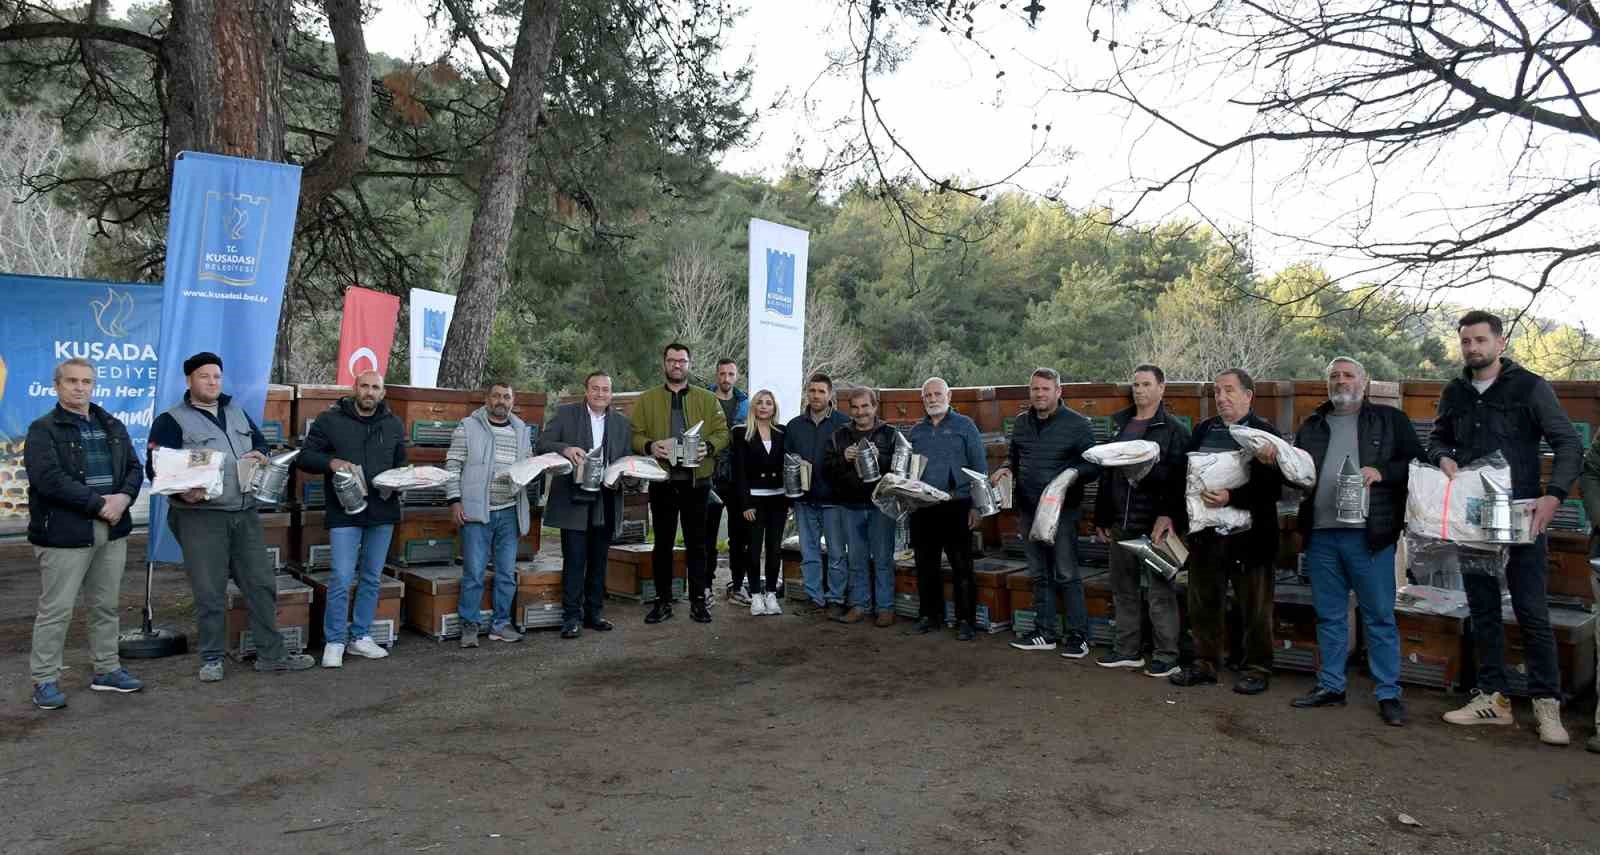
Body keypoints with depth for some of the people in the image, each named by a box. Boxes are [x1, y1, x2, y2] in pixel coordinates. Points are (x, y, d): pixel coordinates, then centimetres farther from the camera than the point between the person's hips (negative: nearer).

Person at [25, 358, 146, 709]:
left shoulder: (113, 426, 15)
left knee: (106, 606, 14)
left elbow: (134, 468, 11)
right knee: (56, 610, -1)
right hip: (64, 532, -6)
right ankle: (45, 680, 9)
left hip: (112, 531, 6)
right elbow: (49, 478, -16)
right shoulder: (43, 429, -4)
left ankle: (107, 670, 24)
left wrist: (123, 497, -9)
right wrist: (98, 504, -18)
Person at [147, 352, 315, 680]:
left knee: (261, 585, 6)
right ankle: (212, 659, 16)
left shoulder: (237, 413, 17)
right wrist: (181, 492, -24)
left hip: (245, 513, 5)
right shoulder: (172, 420, -1)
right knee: (210, 592, 1)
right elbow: (156, 468, -7)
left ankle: (271, 654, 15)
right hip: (200, 516, -5)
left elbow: (260, 441, 26)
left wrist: (259, 454, 1)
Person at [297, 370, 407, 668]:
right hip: (345, 512, -4)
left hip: (382, 512, 4)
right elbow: (304, 457, 0)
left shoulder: (394, 425, 10)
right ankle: (334, 642, 8)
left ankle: (361, 637, 23)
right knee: (342, 579, -6)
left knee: (372, 578, 11)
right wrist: (331, 461, -19)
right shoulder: (330, 420, -1)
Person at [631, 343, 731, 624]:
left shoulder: (707, 400, 8)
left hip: (696, 481, 0)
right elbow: (635, 435, 2)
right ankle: (663, 601, 17)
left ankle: (698, 601, 14)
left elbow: (722, 433, 4)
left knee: (696, 544, 5)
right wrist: (649, 446, -18)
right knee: (662, 544, 8)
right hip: (662, 482, 0)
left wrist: (709, 447, -16)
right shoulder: (646, 400, 7)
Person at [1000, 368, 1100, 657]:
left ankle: (1078, 636, 7)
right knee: (1039, 575, 13)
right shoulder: (1021, 422, 10)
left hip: (1061, 511, -6)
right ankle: (1045, 633, 23)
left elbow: (1094, 463, -6)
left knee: (1066, 575, -2)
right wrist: (1006, 468, 3)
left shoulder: (1076, 424, -7)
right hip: (1028, 511, 6)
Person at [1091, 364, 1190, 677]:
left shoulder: (1174, 430, -4)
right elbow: (1106, 473, 17)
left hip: (1154, 523, -6)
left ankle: (1166, 656, 8)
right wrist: (1101, 517, 15)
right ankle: (1127, 650, 24)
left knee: (1160, 592, -2)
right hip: (1120, 523, 7)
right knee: (1123, 589, 13)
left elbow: (1177, 477, -13)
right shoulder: (1119, 423, 15)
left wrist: (1145, 470, -28)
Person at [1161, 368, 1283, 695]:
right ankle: (1204, 664, 25)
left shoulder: (1264, 432, -6)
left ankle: (1257, 669, 19)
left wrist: (1232, 498, -24)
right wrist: (1168, 514, 7)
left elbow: (1272, 487, -14)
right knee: (1203, 604, 13)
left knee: (1254, 609, 5)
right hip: (1205, 533, 5)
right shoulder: (1204, 430, 11)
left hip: (1248, 536, -5)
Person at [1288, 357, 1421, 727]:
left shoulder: (1390, 420, 7)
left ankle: (1388, 693, 10)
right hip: (1321, 534, 4)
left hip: (1369, 534, -3)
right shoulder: (1312, 426, 17)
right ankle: (1330, 686, 20)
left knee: (1380, 617, 2)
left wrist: (1382, 472, -15)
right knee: (1329, 616, 11)